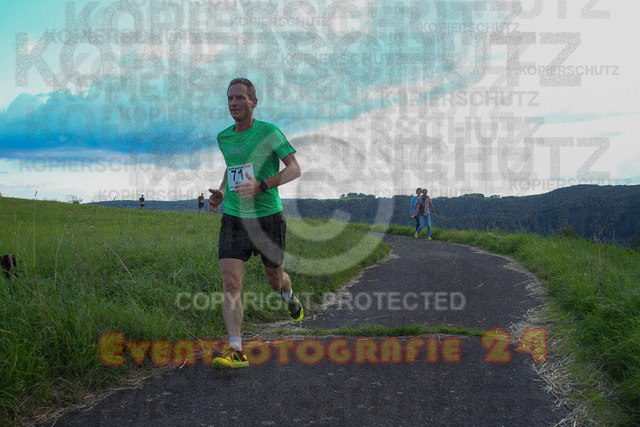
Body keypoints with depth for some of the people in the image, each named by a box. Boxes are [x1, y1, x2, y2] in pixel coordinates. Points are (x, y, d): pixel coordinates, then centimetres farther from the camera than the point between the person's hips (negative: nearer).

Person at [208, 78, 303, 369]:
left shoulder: (269, 132, -8)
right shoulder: (224, 137, 8)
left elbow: (295, 169, -12)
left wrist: (260, 186, -25)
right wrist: (220, 193, 10)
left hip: (268, 217, -3)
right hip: (234, 219, 3)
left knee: (275, 280, 14)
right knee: (230, 284, -12)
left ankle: (289, 296, 52)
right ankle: (236, 351, -11)